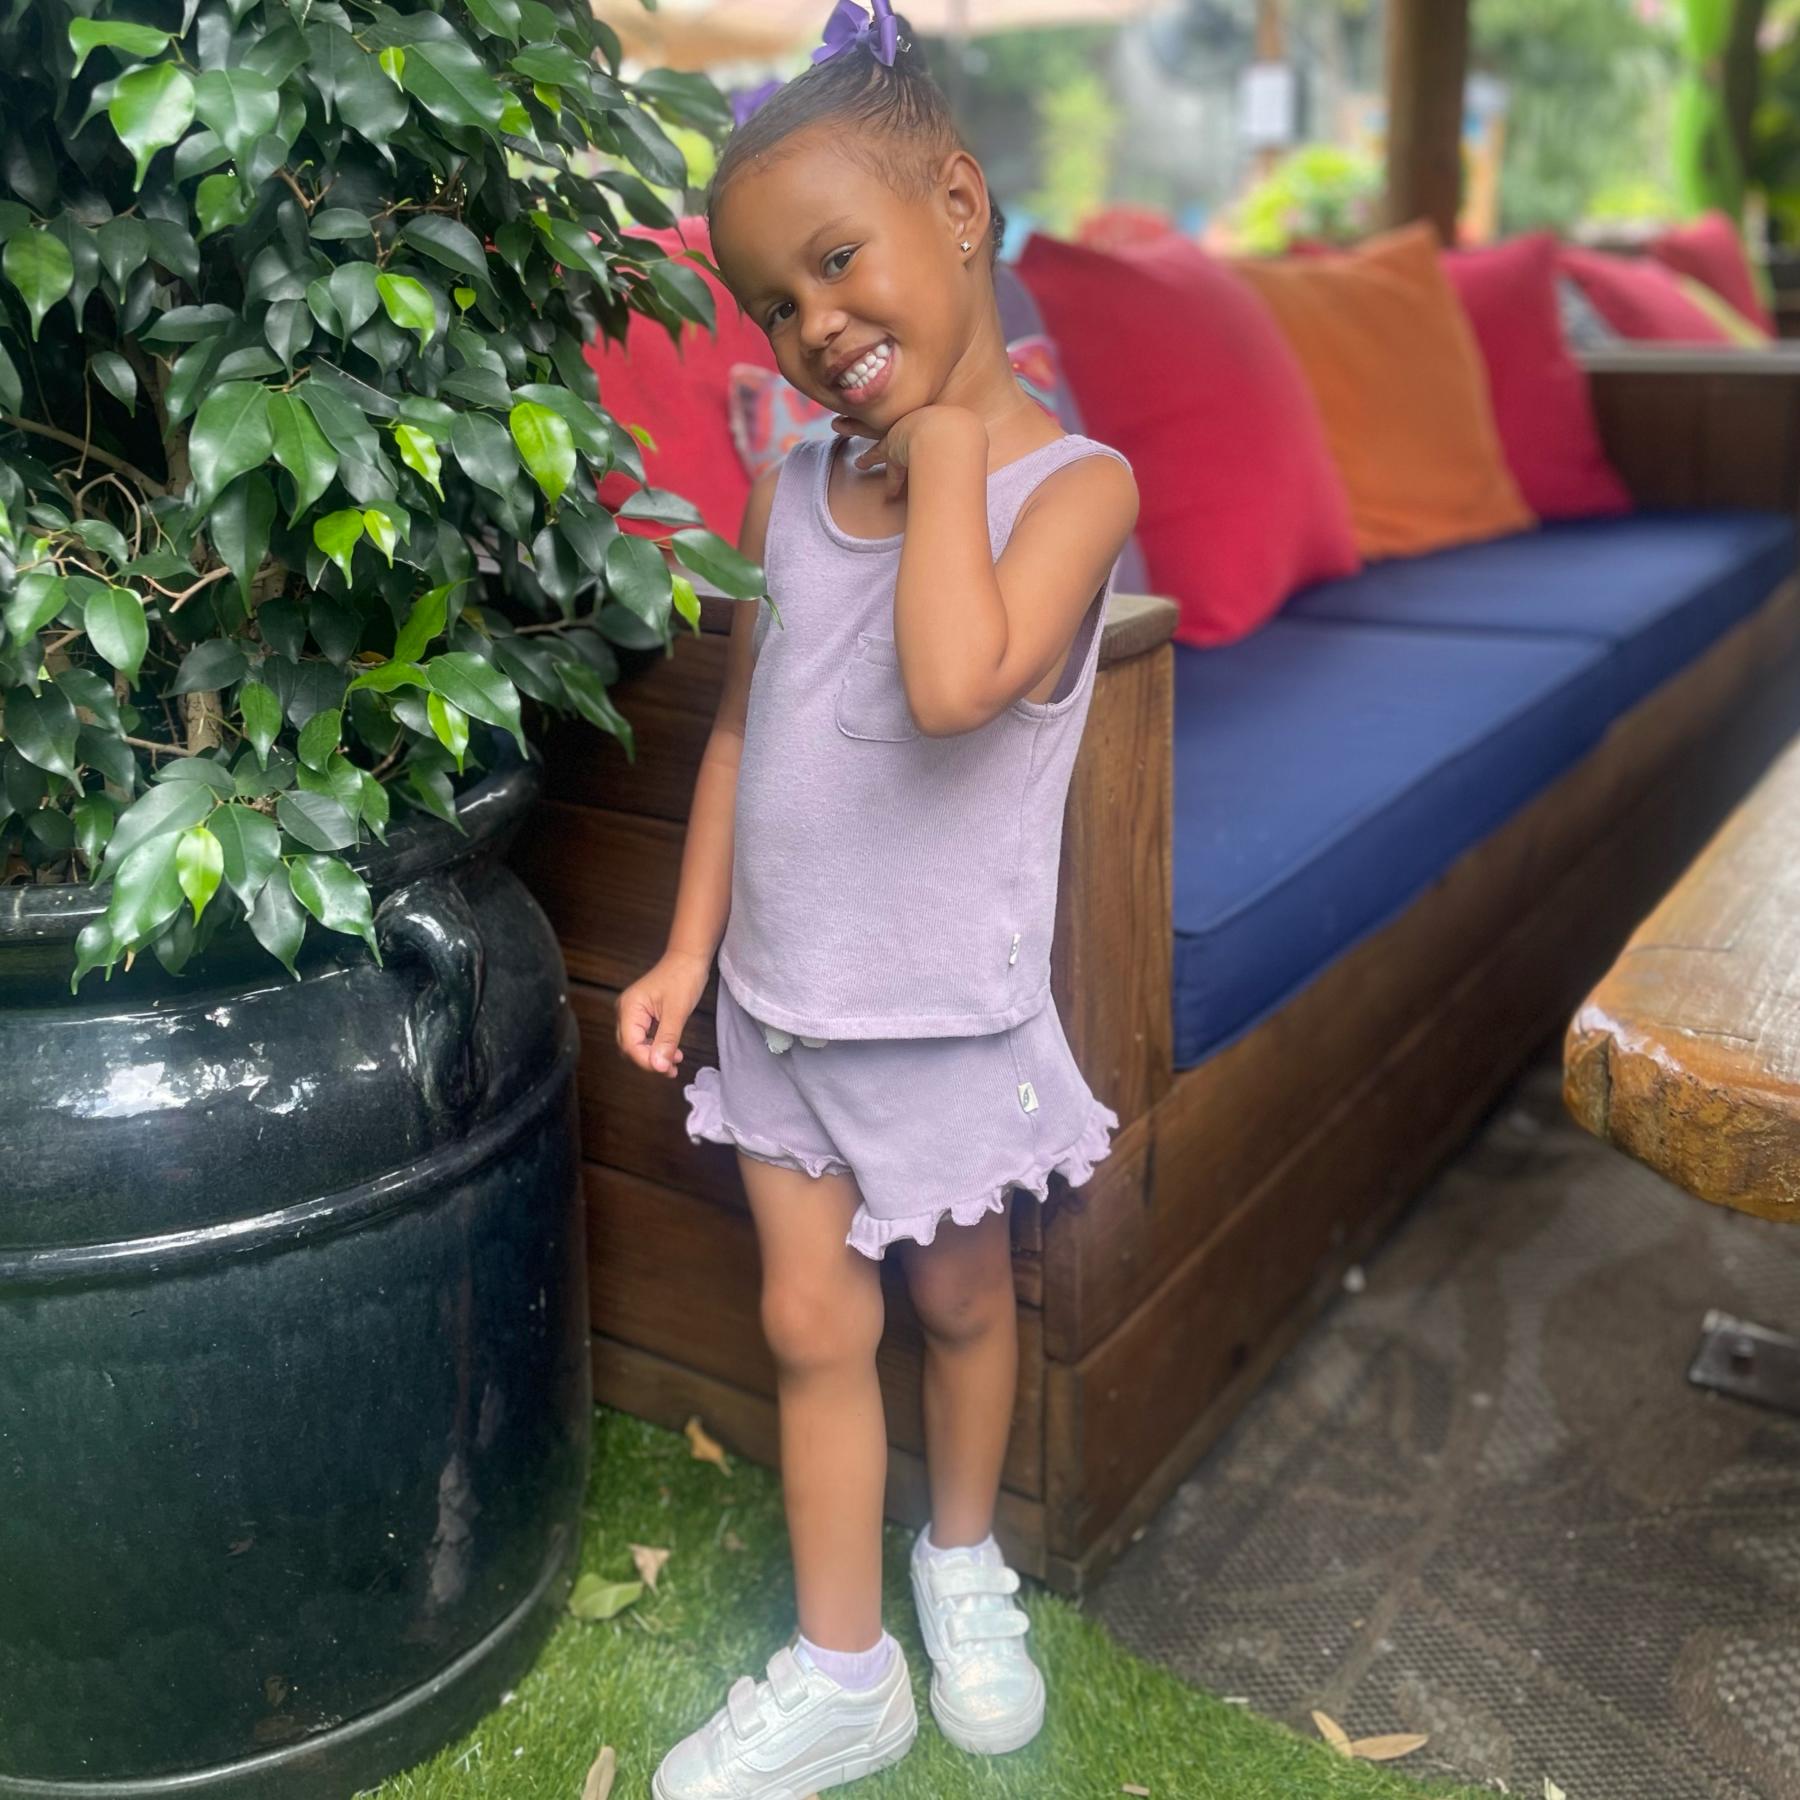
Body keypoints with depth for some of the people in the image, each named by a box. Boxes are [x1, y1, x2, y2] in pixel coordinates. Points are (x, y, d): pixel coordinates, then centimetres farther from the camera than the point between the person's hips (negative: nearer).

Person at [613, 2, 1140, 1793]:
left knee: (957, 1297, 18)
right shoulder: (792, 487, 0)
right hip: (779, 998, 4)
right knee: (811, 1327, 12)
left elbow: (955, 683, -36)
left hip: (947, 1008, -4)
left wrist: (945, 445, -24)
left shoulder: (1072, 479, -17)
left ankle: (962, 1560, 46)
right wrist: (688, 947, 9)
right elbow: (738, 726, 8)